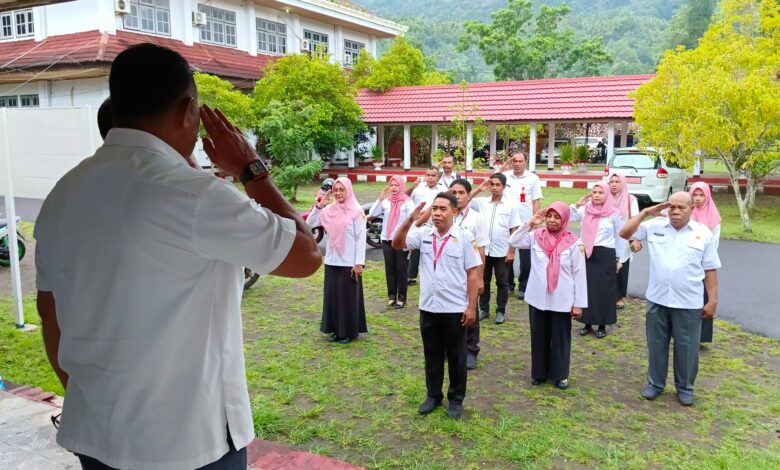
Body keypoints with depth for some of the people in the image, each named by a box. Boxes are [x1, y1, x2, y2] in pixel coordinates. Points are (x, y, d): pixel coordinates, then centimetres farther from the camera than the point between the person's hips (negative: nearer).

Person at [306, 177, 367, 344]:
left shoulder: (356, 211, -9)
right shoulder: (329, 210, 6)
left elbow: (361, 238, -10)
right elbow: (309, 224, 6)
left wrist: (359, 263, -14)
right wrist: (319, 205, -4)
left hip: (349, 263, -5)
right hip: (332, 261, 5)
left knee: (348, 297, 3)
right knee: (332, 296, 11)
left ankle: (350, 331, 16)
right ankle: (336, 330, 24)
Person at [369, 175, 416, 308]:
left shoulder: (407, 202, -5)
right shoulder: (386, 201, 5)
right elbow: (372, 213, -2)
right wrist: (380, 199, -10)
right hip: (386, 240, 4)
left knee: (401, 270, 3)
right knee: (389, 269, 10)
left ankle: (401, 298, 12)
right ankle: (391, 296, 20)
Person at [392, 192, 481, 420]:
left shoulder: (465, 237, -8)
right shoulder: (423, 234, -1)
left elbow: (473, 274, -5)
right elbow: (397, 244, -10)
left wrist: (472, 307, -8)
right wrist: (410, 221, -23)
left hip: (455, 309, -3)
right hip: (428, 308, 3)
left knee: (456, 357, 11)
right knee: (432, 355, 16)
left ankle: (456, 400, 27)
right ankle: (433, 396, 33)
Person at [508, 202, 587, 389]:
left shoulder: (573, 243, -8)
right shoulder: (536, 236, -1)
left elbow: (579, 274, -5)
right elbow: (513, 242, -8)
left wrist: (579, 303, -5)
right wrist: (530, 223, -13)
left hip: (562, 301, -2)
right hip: (537, 299, 2)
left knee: (560, 338, 11)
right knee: (539, 337, 14)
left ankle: (559, 375, 27)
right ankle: (539, 373, 30)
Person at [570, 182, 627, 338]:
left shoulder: (613, 213, -4)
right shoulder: (585, 210, 3)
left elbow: (620, 237, 4)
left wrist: (618, 259, 5)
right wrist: (578, 204, -9)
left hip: (605, 255, -2)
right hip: (587, 254, 3)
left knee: (604, 291, 3)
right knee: (587, 289, 8)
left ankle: (602, 325, 16)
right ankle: (587, 323, 20)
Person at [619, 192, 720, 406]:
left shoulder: (704, 233, -2)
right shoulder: (654, 226, 0)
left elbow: (710, 270, 1)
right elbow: (624, 233, -2)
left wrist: (713, 300, -1)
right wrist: (645, 212, -8)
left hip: (689, 303, -1)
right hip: (657, 300, 1)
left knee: (686, 348, 9)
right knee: (656, 344, 13)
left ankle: (685, 387, 28)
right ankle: (655, 383, 29)